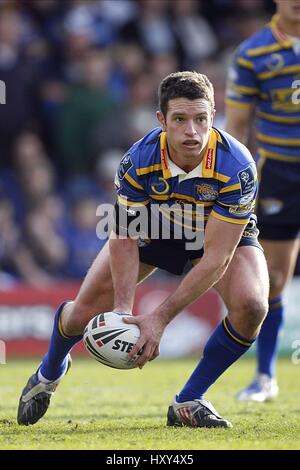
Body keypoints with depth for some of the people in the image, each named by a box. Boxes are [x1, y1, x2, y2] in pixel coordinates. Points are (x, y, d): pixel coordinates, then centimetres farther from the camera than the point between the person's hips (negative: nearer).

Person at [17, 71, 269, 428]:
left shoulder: (236, 165, -38)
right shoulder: (139, 159, -32)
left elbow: (216, 257, -36)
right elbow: (124, 238, -21)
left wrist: (160, 317, -38)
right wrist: (123, 309, -33)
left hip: (225, 234, -1)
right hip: (153, 226, 1)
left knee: (251, 306, -29)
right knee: (85, 310, -5)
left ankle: (189, 402, -8)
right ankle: (49, 374, 32)